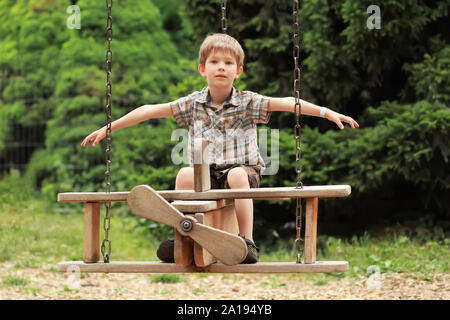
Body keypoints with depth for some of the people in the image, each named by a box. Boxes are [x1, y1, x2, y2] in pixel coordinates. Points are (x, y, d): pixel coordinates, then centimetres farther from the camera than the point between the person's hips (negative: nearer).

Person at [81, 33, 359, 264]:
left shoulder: (248, 103, -1)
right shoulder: (193, 104, 5)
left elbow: (287, 103, -10)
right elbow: (150, 110, 5)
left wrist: (327, 112, -20)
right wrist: (107, 128, 5)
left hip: (243, 172, -2)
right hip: (206, 176, 2)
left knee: (237, 174, -35)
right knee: (185, 173, -29)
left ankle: (247, 241, -30)